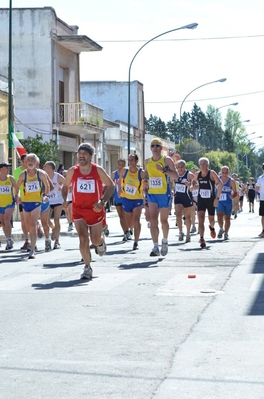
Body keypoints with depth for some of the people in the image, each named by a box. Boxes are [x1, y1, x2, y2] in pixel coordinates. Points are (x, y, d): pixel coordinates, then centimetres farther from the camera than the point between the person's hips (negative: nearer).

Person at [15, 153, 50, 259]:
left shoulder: (41, 174, -6)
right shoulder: (23, 174, -4)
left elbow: (47, 185, 9)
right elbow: (17, 186, 8)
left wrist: (46, 195, 10)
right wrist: (17, 197, 1)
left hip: (37, 202, -3)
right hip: (25, 202, 3)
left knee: (33, 225, -13)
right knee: (28, 227, 12)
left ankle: (32, 250, -15)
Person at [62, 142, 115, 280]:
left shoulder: (98, 170, -8)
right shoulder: (72, 171, -3)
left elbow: (111, 185, -1)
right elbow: (65, 186, 11)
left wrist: (102, 201, -14)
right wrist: (65, 200, -8)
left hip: (95, 210, -1)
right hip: (78, 211, 1)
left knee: (95, 240, 6)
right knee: (83, 238, -13)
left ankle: (101, 242, 45)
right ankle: (87, 267, -4)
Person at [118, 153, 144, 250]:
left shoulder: (141, 172, -12)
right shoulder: (124, 170, -4)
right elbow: (120, 180, 14)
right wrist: (120, 189, -2)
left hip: (138, 199, -3)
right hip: (126, 199, 4)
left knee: (136, 220, -20)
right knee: (129, 223, 14)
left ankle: (136, 243, -14)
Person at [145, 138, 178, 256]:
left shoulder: (166, 160, -5)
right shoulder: (147, 161, 9)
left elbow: (175, 175, -11)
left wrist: (163, 170, -25)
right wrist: (146, 180, 3)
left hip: (164, 194, -3)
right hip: (151, 193, 3)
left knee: (163, 220, 8)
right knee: (153, 220, -10)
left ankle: (165, 241, 35)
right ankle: (155, 247, -11)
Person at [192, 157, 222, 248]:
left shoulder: (212, 173, -11)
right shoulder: (197, 174, 3)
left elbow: (220, 184, -20)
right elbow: (193, 182, 24)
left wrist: (217, 198, -24)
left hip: (211, 199, -2)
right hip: (201, 199, 2)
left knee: (211, 219, 15)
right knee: (200, 219, -15)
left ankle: (212, 227, 51)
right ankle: (202, 239, -21)